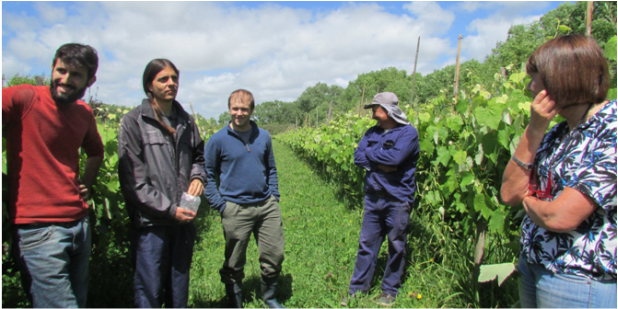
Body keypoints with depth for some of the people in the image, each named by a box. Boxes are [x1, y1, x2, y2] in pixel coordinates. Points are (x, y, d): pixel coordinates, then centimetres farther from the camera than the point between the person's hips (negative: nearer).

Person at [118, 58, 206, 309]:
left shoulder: (186, 121, 10)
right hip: (151, 222, -4)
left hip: (184, 219, 5)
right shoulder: (134, 122, -5)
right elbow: (132, 180, -10)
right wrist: (169, 209, -14)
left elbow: (198, 155, 23)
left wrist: (198, 176, 0)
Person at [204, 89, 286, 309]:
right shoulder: (218, 140, -5)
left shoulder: (263, 136, 6)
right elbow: (207, 176, 1)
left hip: (267, 206, 4)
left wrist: (274, 197, 8)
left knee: (274, 255, 9)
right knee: (234, 263, 8)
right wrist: (220, 206, -7)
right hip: (235, 210, -3)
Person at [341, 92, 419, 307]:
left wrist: (370, 153, -8)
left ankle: (390, 291, 25)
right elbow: (358, 157, 0)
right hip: (373, 198, 5)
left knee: (396, 247, 8)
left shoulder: (408, 132, -9)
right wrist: (381, 165, -13)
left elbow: (395, 157, -24)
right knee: (366, 244, 11)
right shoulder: (372, 133, 9)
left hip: (398, 199, -5)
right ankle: (358, 289, 23)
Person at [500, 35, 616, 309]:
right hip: (533, 267, 7)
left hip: (582, 283, -7)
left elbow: (560, 217, -27)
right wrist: (534, 129, -10)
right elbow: (509, 194, -3)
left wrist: (527, 201, -5)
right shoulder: (558, 133, 5)